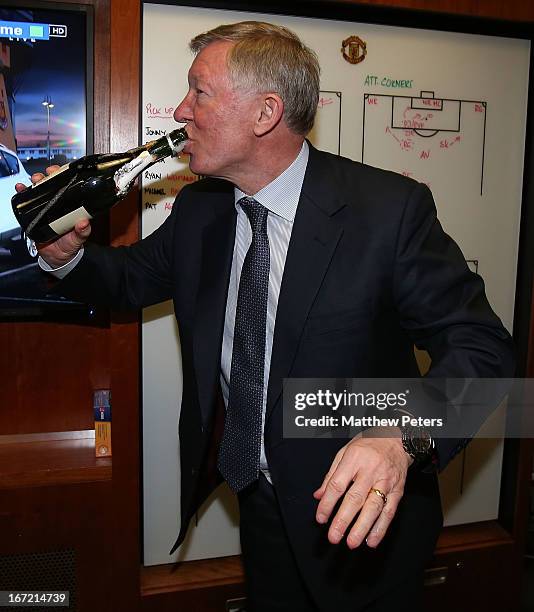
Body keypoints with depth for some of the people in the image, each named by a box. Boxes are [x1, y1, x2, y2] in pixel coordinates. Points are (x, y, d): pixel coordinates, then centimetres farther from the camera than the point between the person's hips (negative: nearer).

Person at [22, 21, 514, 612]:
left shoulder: (391, 208, -22)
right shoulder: (198, 208, -4)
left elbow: (480, 344, -21)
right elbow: (135, 276, 11)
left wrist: (403, 436, -39)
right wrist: (68, 253, -11)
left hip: (362, 516, -4)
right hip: (258, 500, 5)